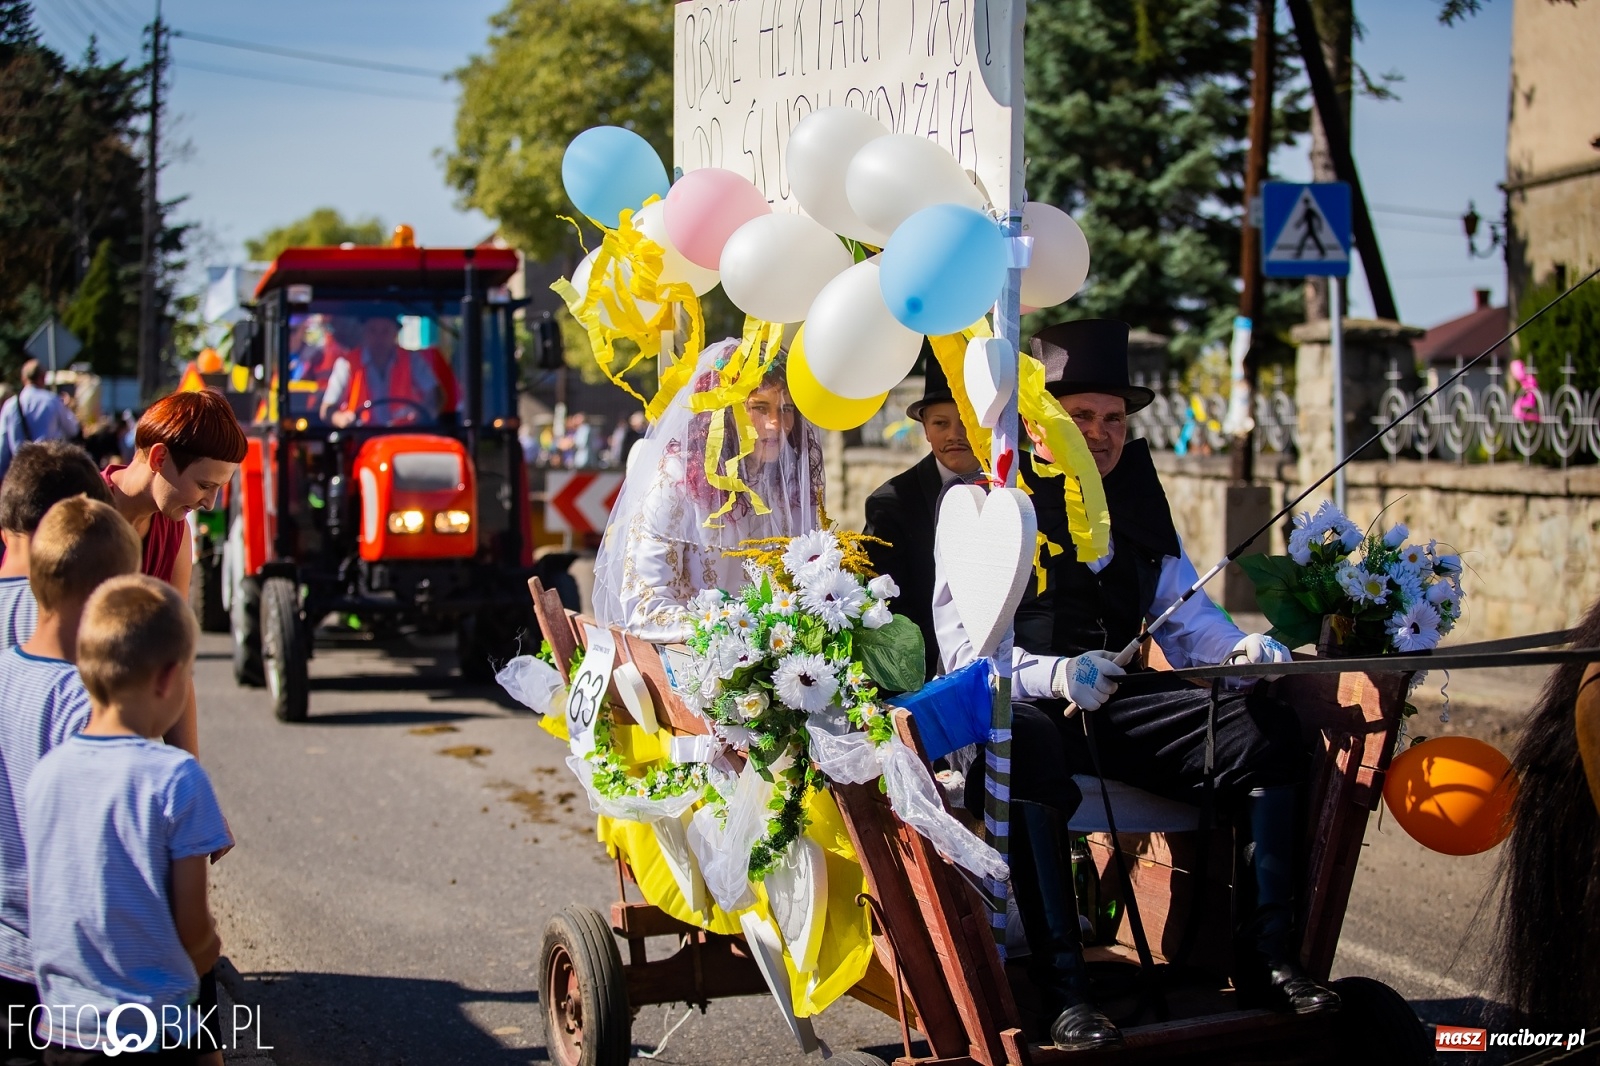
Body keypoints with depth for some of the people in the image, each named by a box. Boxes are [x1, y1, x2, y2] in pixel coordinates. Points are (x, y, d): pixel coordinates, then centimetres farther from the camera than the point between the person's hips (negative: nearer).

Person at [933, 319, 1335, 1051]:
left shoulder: (1139, 499, 16)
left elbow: (1185, 615, 18)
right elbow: (962, 645, -10)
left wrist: (1240, 648, -5)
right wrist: (1054, 675, -28)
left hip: (1124, 703, 5)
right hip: (1025, 710, -5)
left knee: (1267, 730, -16)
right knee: (1025, 753, -40)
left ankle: (1265, 960, -13)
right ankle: (1063, 989, -35)